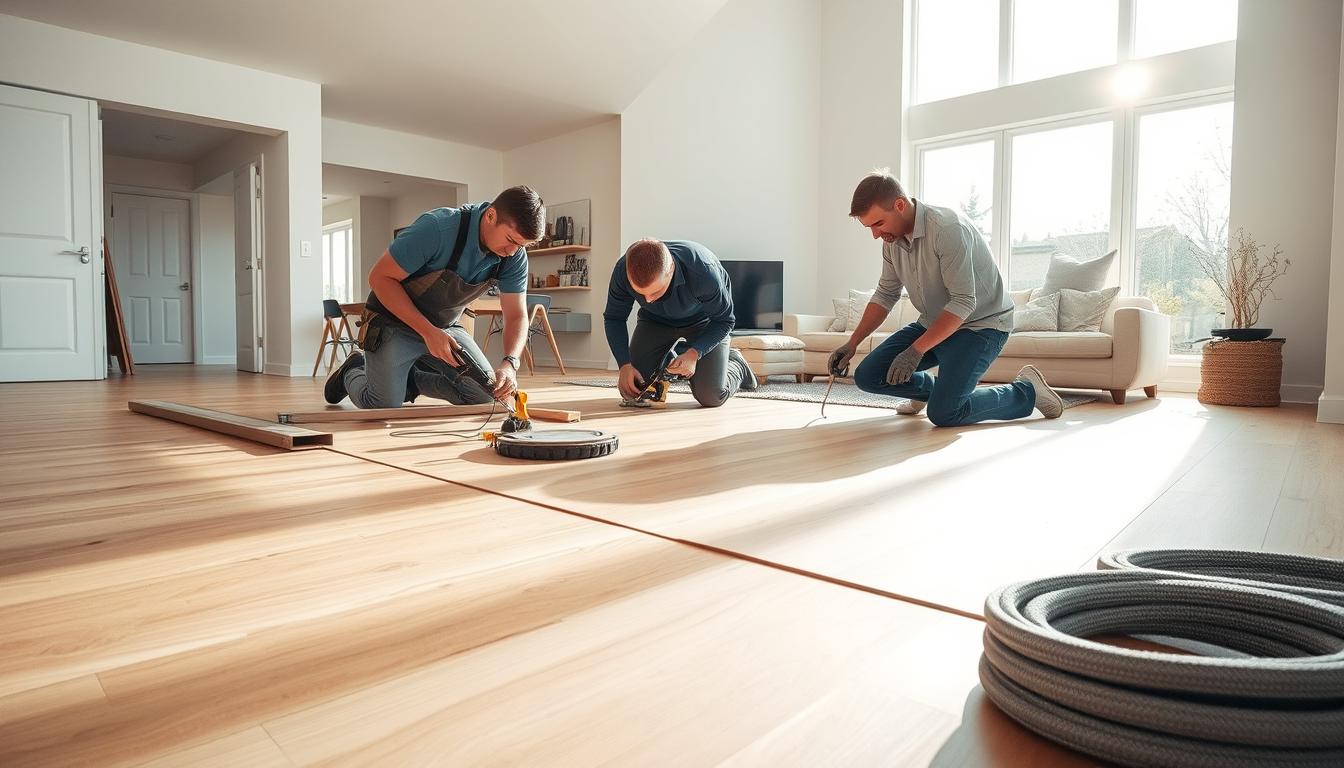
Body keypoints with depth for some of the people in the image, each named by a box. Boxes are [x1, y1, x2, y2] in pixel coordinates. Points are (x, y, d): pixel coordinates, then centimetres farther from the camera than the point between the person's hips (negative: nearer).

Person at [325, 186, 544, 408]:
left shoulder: (515, 255, -16)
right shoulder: (437, 228, -31)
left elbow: (517, 316, -11)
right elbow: (380, 277, -23)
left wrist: (509, 364, -31)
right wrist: (429, 332, -30)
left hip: (446, 327, 5)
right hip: (394, 323, -5)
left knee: (484, 393, -4)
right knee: (384, 409, -10)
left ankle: (411, 378, 19)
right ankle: (352, 372, 25)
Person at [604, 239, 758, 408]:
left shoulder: (703, 272, -41)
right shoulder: (622, 271, -32)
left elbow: (723, 320, -23)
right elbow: (614, 318, -14)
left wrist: (694, 354, -35)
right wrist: (624, 364, -26)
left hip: (703, 319, -3)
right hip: (655, 319, 3)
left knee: (711, 397, -16)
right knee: (631, 391, -8)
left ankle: (736, 365, 20)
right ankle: (669, 356, 24)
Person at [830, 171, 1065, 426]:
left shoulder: (948, 229, -27)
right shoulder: (892, 239, -2)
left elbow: (963, 303, -27)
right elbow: (885, 295, 8)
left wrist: (916, 350, -29)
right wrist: (852, 343, -1)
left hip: (980, 325, -7)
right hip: (932, 323, 7)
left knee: (943, 413, -23)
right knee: (867, 376, -4)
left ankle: (1026, 391, 2)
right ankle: (930, 387, 25)